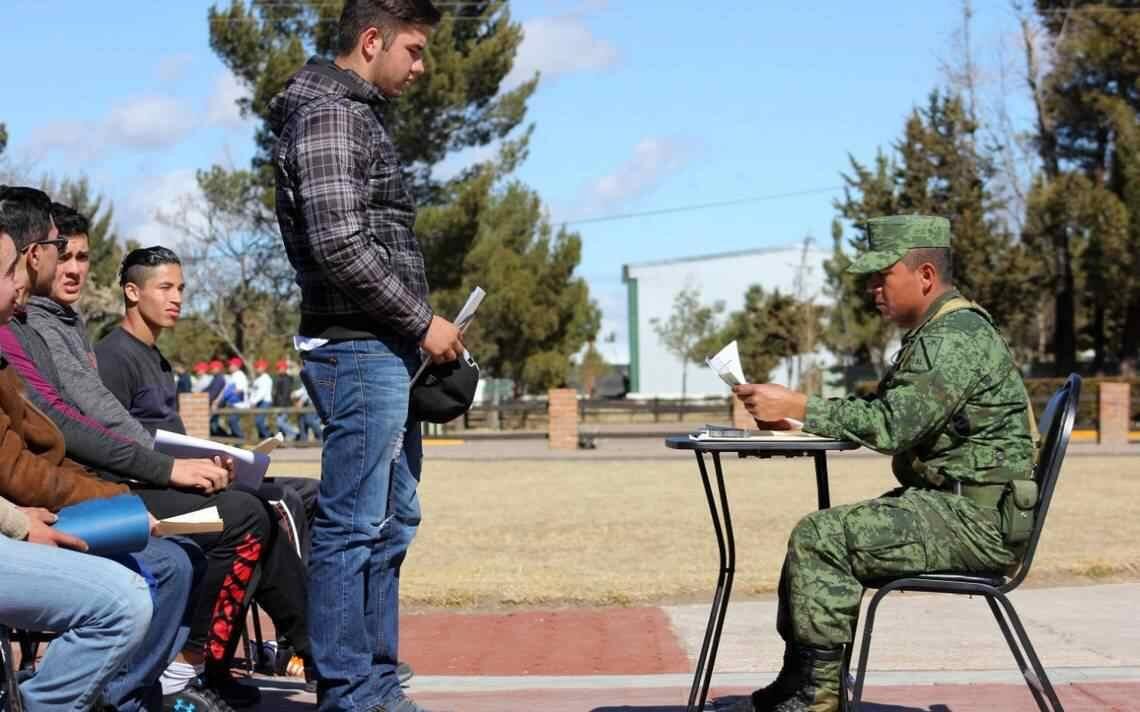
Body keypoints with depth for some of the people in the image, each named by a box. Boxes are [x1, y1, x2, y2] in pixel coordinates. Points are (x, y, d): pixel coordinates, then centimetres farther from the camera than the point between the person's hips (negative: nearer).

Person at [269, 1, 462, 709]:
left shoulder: (360, 115, 20)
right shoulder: (328, 116, -11)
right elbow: (341, 246, -21)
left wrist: (421, 324, 13)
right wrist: (422, 320, -13)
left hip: (386, 355, 11)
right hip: (360, 351, -11)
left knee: (392, 521, 14)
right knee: (353, 526, -6)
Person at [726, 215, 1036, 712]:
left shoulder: (958, 336, -16)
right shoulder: (934, 334, 18)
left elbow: (892, 424, -25)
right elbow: (879, 415, 18)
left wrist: (797, 406, -20)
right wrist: (790, 419, 4)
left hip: (976, 518, -11)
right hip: (945, 504, 11)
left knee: (821, 536, -19)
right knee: (815, 536, 12)